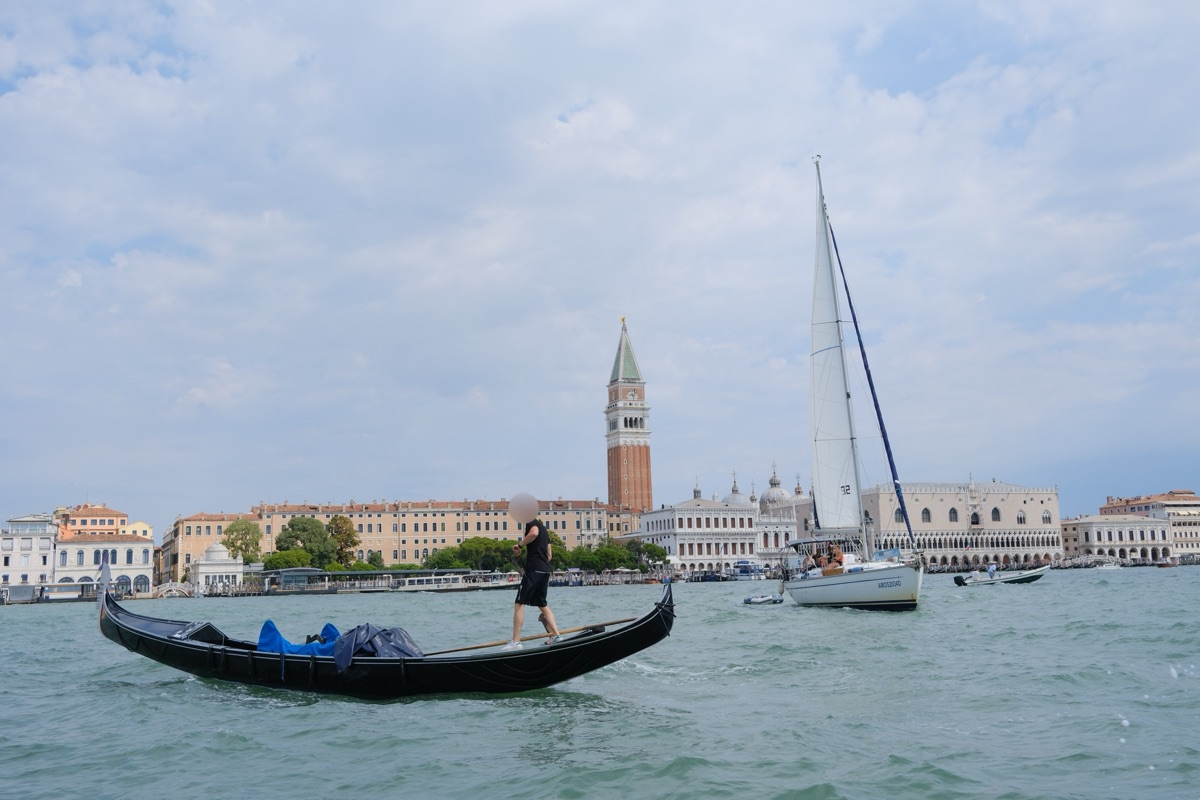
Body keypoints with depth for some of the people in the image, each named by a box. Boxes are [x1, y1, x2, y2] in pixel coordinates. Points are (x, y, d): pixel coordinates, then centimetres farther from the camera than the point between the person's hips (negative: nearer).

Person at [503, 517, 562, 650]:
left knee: (519, 604, -5)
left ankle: (516, 641, -9)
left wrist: (519, 544, -18)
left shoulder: (532, 523, -4)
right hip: (545, 570, 9)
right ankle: (556, 635, 10)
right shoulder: (543, 527, 23)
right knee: (543, 604, 18)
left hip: (533, 570, -9)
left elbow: (534, 533, -30)